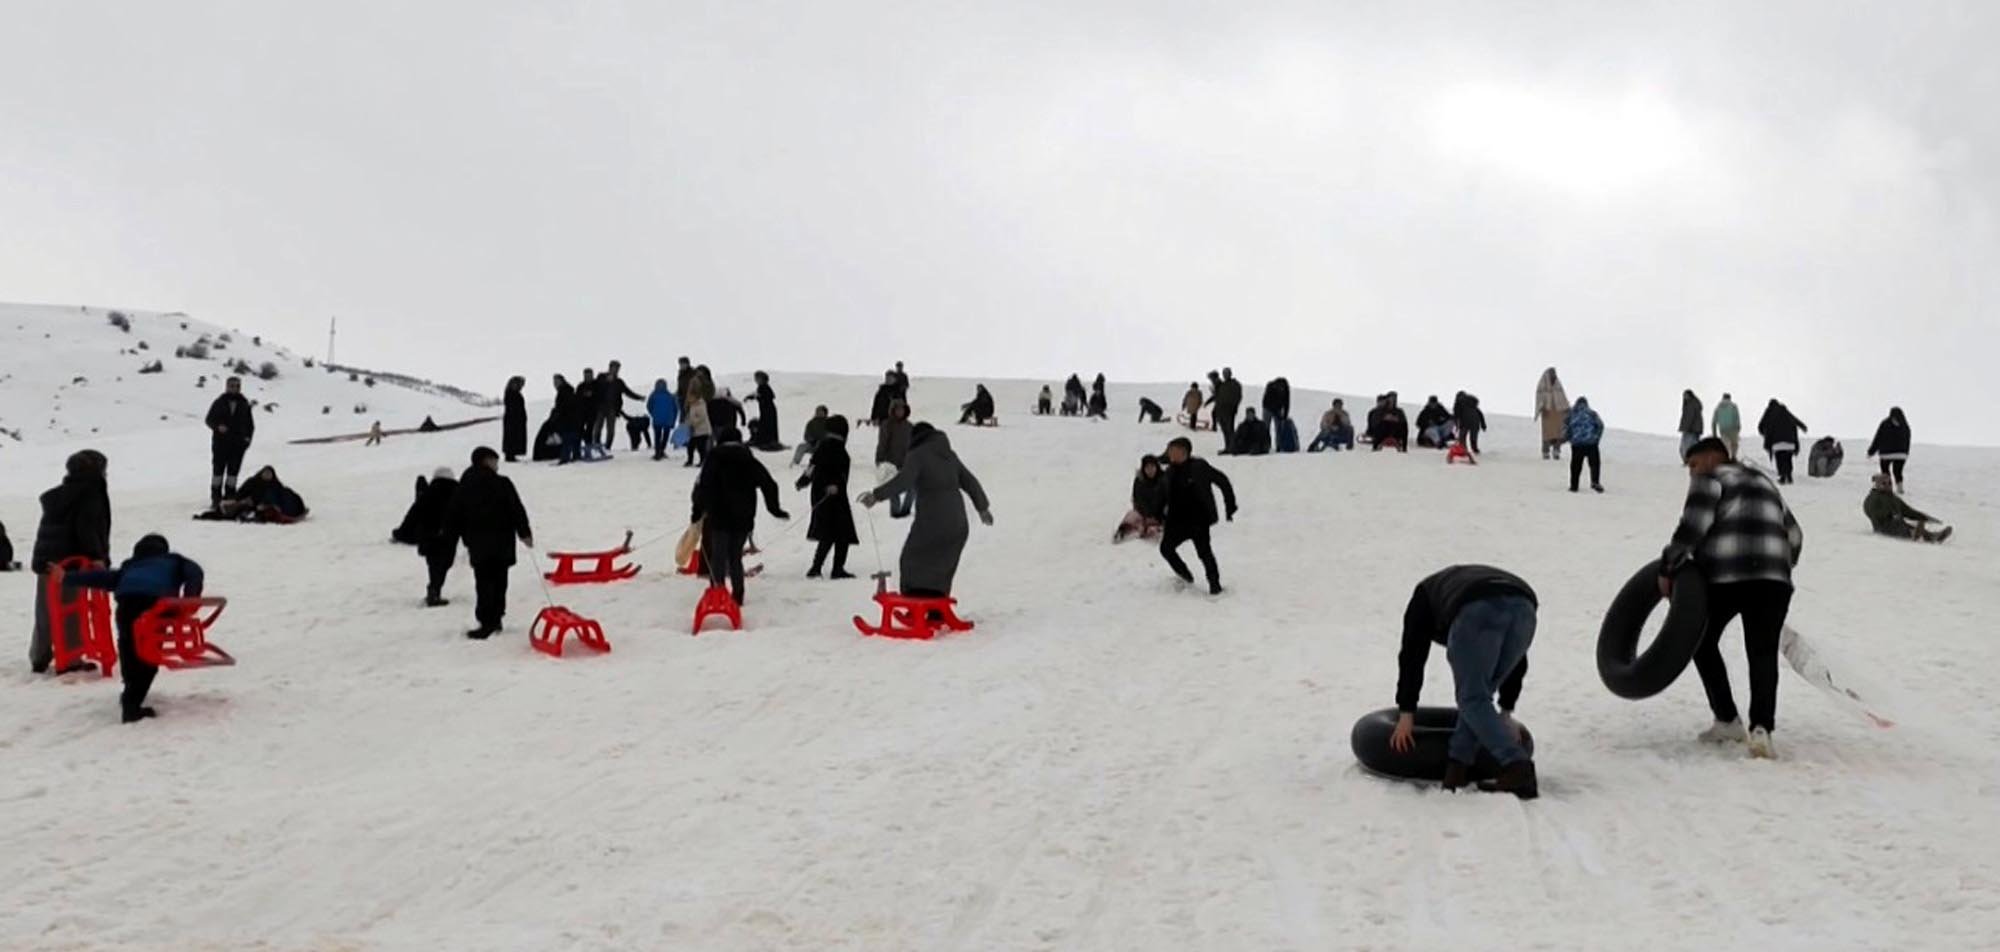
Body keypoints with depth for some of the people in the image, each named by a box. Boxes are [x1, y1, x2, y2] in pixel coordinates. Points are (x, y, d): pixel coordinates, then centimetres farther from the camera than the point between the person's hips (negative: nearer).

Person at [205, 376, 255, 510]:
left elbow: (250, 424, 15)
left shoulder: (244, 404, 9)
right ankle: (215, 499, 3)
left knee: (233, 471, 4)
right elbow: (209, 419, 4)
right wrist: (218, 426, -17)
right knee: (218, 470, -1)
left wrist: (248, 438, 0)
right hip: (220, 442, -2)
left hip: (238, 444, 2)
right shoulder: (219, 402, 3)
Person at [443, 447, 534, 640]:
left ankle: (487, 622, -9)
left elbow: (453, 517, 6)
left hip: (478, 545, 1)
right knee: (499, 580, 12)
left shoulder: (464, 486, 4)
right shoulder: (502, 484, -6)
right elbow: (517, 510, -9)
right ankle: (495, 619, 17)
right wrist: (525, 533, -1)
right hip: (502, 542, -1)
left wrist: (450, 542, 14)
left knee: (484, 583, 0)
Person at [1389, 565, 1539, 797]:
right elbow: (1517, 658, 42)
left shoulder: (1426, 592, 38)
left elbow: (1412, 654, 30)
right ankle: (1457, 767, 15)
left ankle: (1518, 770, -9)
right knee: (1476, 693, 21)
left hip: (1476, 612, -4)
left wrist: (1406, 714, 30)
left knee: (1473, 700, 5)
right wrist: (1506, 713, 45)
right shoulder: (1487, 583, 47)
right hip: (1522, 609, 4)